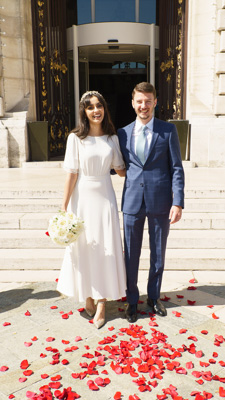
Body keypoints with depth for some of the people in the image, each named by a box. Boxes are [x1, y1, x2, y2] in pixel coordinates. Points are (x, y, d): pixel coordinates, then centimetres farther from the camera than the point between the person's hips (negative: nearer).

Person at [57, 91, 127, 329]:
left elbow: (120, 170, 10)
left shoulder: (112, 137, 4)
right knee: (83, 247, 7)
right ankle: (87, 296, 28)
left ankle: (101, 302, 15)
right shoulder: (76, 138, -5)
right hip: (83, 198, -2)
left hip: (105, 196, 2)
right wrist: (64, 207, -8)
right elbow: (71, 174, -7)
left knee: (106, 248, 3)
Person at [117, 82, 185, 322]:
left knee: (158, 253, 13)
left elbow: (176, 168, -3)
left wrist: (178, 202, -9)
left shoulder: (168, 130, 0)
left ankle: (154, 297, 34)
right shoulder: (123, 133, 6)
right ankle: (132, 300, 29)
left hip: (160, 202, -1)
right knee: (131, 255, 9)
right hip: (132, 202, 1)